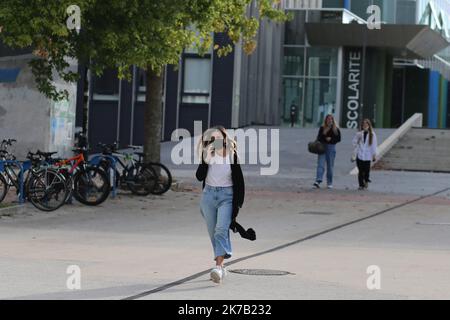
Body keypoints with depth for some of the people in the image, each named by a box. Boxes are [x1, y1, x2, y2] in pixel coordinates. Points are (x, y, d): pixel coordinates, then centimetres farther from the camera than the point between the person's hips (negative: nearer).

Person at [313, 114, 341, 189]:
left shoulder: (336, 129, 5)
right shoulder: (322, 128, 5)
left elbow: (338, 139, 2)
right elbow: (319, 138, 2)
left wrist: (331, 139, -11)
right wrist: (325, 139, -14)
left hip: (331, 148, 1)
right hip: (322, 147, -1)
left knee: (330, 166, 7)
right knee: (320, 165, -12)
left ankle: (330, 183, 16)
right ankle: (318, 181, -23)